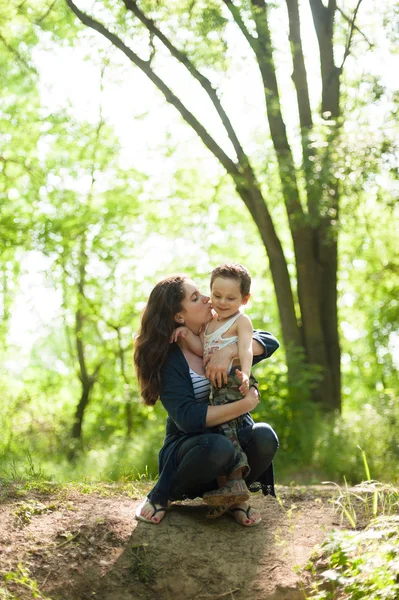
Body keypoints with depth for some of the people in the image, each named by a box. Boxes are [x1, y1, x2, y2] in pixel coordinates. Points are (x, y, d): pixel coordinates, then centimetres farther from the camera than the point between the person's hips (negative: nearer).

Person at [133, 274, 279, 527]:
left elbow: (270, 342, -10)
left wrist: (228, 351, -27)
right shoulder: (168, 359, -13)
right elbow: (188, 418, -24)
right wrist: (246, 404, -27)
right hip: (187, 448, -4)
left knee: (264, 436, -29)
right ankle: (160, 497, -11)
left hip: (235, 435, 4)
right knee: (217, 446, -38)